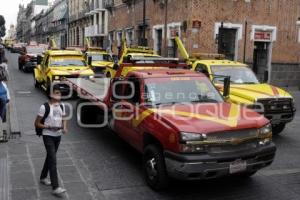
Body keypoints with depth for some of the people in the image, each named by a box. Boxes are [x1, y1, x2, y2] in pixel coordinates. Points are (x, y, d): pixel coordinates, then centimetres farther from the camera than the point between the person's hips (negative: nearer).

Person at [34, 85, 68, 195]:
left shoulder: (61, 106, 4)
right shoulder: (44, 107, -14)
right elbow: (37, 123, -9)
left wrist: (64, 127, -4)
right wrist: (49, 127, -20)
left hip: (58, 136, 7)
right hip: (48, 136, -6)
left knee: (50, 157, 20)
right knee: (53, 160, -12)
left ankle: (43, 177, 41)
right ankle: (55, 187, -11)